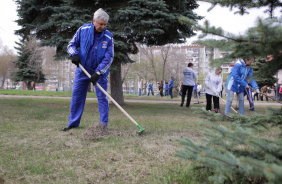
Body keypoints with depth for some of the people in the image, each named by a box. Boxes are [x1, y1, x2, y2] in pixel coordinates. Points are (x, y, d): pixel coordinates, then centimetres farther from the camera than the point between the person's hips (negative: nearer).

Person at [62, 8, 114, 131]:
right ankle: (73, 122, 16)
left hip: (100, 72, -2)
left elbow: (109, 58, -13)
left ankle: (104, 123, 9)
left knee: (102, 97, 0)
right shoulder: (83, 30, -6)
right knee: (77, 96, 6)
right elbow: (72, 44, 5)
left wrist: (98, 73, -21)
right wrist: (74, 54, -18)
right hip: (82, 69, 2)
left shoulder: (109, 37, -10)